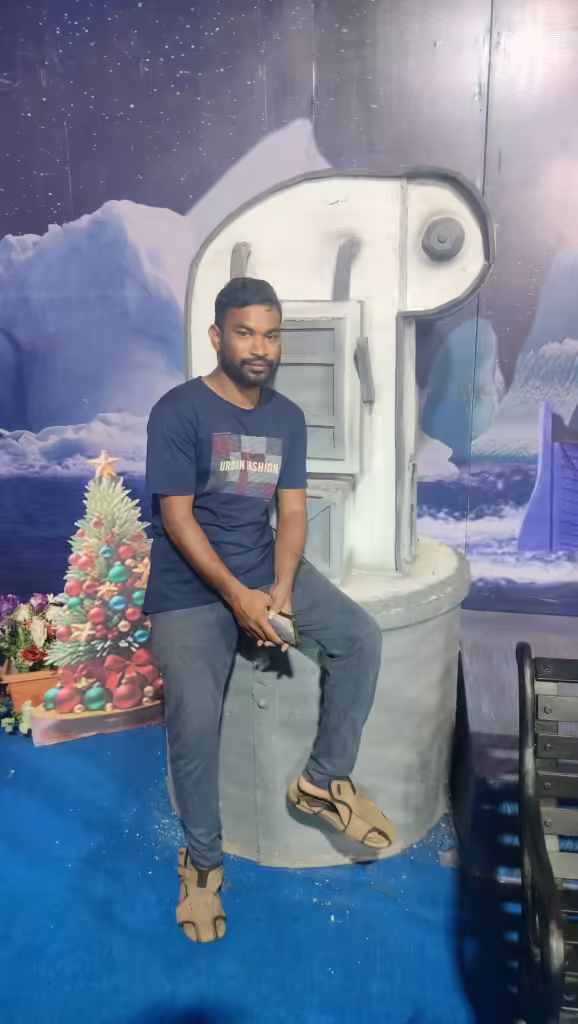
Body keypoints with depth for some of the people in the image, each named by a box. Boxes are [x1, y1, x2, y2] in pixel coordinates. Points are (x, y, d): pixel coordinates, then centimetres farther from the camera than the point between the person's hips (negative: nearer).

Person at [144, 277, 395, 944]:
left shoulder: (288, 418, 6)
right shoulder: (179, 412, -11)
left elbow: (292, 511, 3)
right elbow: (176, 517, -14)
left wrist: (281, 589, -14)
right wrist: (237, 596, -20)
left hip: (269, 568, 5)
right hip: (191, 585, -5)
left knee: (362, 639, -12)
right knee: (194, 718, -20)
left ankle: (323, 780, 7)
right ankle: (202, 857, 6)